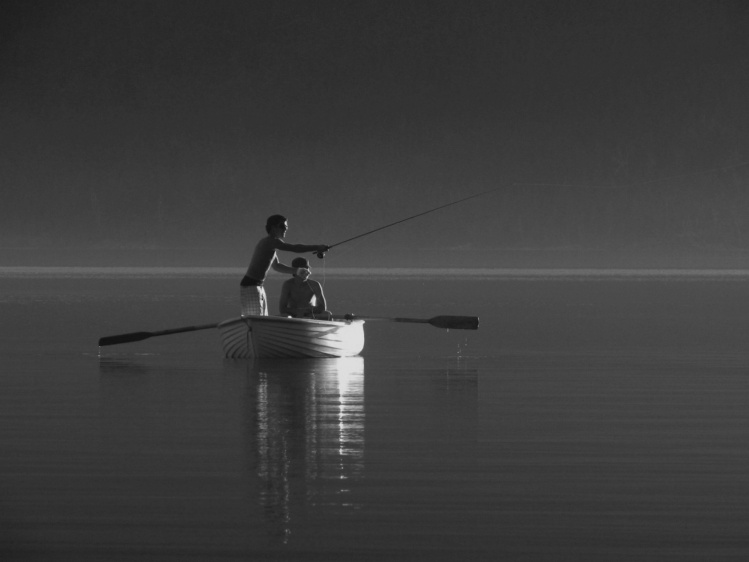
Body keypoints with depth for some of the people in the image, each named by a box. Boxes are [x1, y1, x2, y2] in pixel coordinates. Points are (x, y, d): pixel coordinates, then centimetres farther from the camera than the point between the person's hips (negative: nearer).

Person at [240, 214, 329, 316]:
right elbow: (295, 248, -23)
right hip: (249, 286, -10)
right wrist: (317, 247, -21)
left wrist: (296, 270, 14)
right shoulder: (271, 241, -15)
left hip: (259, 288, 10)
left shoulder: (271, 243, 16)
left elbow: (276, 266, 25)